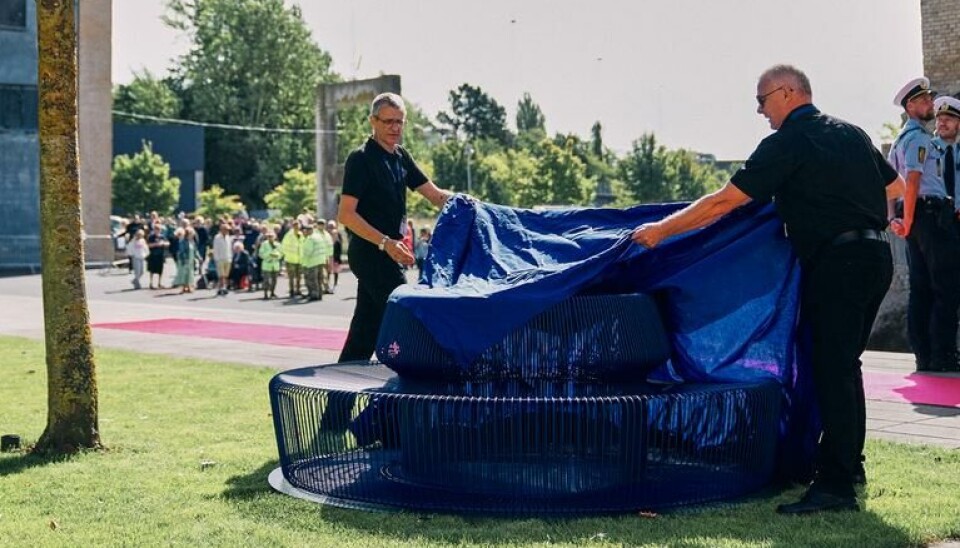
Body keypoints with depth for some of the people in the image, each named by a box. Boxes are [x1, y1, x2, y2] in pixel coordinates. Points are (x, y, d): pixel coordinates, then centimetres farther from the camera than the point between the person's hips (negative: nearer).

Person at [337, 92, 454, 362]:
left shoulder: (401, 157, 13)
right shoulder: (361, 159, -11)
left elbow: (435, 195, 12)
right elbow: (346, 214, -17)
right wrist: (386, 243, -25)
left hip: (386, 254, 8)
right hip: (370, 253, -8)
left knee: (366, 328, 11)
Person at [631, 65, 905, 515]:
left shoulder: (789, 142, -8)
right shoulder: (851, 133, 15)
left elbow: (725, 201, -14)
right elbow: (896, 186, 25)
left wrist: (660, 230, -10)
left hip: (836, 262, -9)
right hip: (876, 255, 9)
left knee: (832, 370, -7)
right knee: (843, 364, 19)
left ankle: (835, 485, -7)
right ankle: (848, 463, 29)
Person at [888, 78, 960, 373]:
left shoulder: (901, 139, 20)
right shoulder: (919, 137, -10)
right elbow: (913, 180, -19)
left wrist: (894, 217, 17)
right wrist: (908, 221, -16)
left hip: (919, 216, 10)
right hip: (932, 213, -10)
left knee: (921, 288, 9)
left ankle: (924, 356, 11)